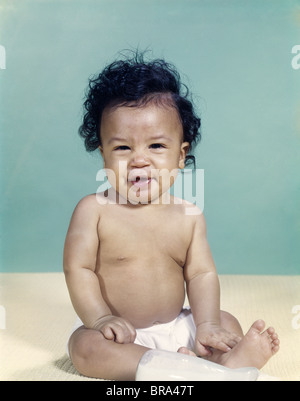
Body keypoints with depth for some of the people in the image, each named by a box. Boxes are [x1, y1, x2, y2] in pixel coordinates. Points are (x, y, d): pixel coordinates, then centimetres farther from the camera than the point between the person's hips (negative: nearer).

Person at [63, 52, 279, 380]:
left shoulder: (189, 216, -2)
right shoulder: (93, 210, -11)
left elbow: (201, 274, -2)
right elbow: (78, 269, -12)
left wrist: (207, 324, -15)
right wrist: (100, 319, -23)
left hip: (176, 326, 4)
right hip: (118, 332, -3)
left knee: (227, 323, -5)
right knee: (85, 347, -30)